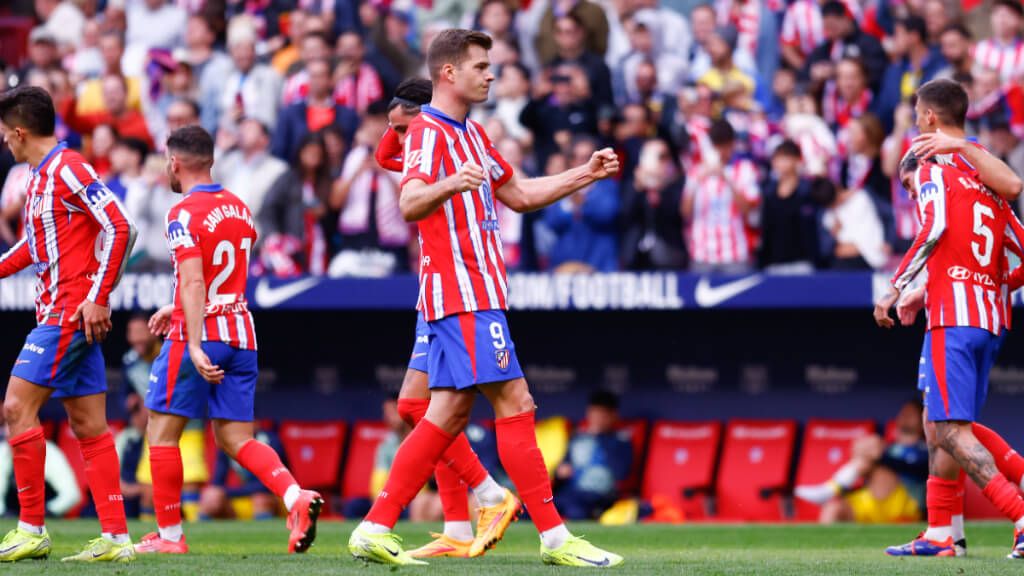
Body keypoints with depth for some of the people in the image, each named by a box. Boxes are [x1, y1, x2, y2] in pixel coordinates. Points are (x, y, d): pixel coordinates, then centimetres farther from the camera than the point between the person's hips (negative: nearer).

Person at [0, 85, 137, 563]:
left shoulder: (69, 169, -12)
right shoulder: (40, 176, 17)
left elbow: (121, 228, -18)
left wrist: (98, 297, -20)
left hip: (71, 312, -10)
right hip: (57, 311, 10)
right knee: (88, 427, 6)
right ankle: (116, 538, 4)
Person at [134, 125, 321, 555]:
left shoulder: (184, 214, -12)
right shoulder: (240, 209, 13)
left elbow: (193, 282, -22)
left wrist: (195, 345, -28)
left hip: (199, 336, -7)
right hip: (241, 335, 7)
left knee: (162, 431, 5)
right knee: (235, 439, 7)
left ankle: (169, 535, 6)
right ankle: (297, 498, -16)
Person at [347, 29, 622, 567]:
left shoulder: (470, 134, 20)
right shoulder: (428, 132, -11)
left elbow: (519, 195, 30)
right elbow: (410, 204, -26)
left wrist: (586, 173, 22)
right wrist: (449, 184, -47)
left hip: (472, 293, 10)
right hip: (465, 293, -10)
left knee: (448, 413, 7)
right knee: (514, 404, -9)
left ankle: (376, 529, 5)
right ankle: (554, 537, -7)